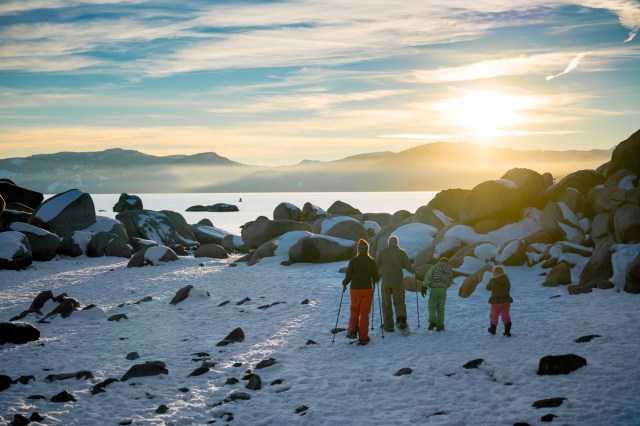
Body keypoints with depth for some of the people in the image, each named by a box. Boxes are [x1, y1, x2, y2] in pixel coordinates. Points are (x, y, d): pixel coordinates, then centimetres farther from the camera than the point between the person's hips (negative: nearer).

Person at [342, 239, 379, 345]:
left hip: (355, 289, 0)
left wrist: (344, 283, 13)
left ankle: (352, 331, 12)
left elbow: (348, 276, -7)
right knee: (364, 313, 7)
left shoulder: (353, 260, -7)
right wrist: (373, 282, 20)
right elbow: (375, 278, -3)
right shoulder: (372, 261, -6)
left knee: (354, 311, 20)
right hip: (367, 289, 0)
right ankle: (363, 337, 7)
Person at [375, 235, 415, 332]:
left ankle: (388, 325, 3)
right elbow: (408, 266, 0)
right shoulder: (402, 252, 0)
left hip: (385, 282, 0)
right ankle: (402, 318, -15)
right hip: (398, 281, 0)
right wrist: (414, 270, 21)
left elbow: (376, 266, 0)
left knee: (386, 304, 9)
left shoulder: (382, 252, 1)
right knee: (399, 302, 12)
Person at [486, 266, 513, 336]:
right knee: (505, 315, 10)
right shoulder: (507, 280, -1)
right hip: (506, 300, 3)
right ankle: (507, 331, -3)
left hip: (496, 301, -3)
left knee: (494, 315, 15)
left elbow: (488, 288, 4)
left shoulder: (493, 280, -13)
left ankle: (493, 329, 31)